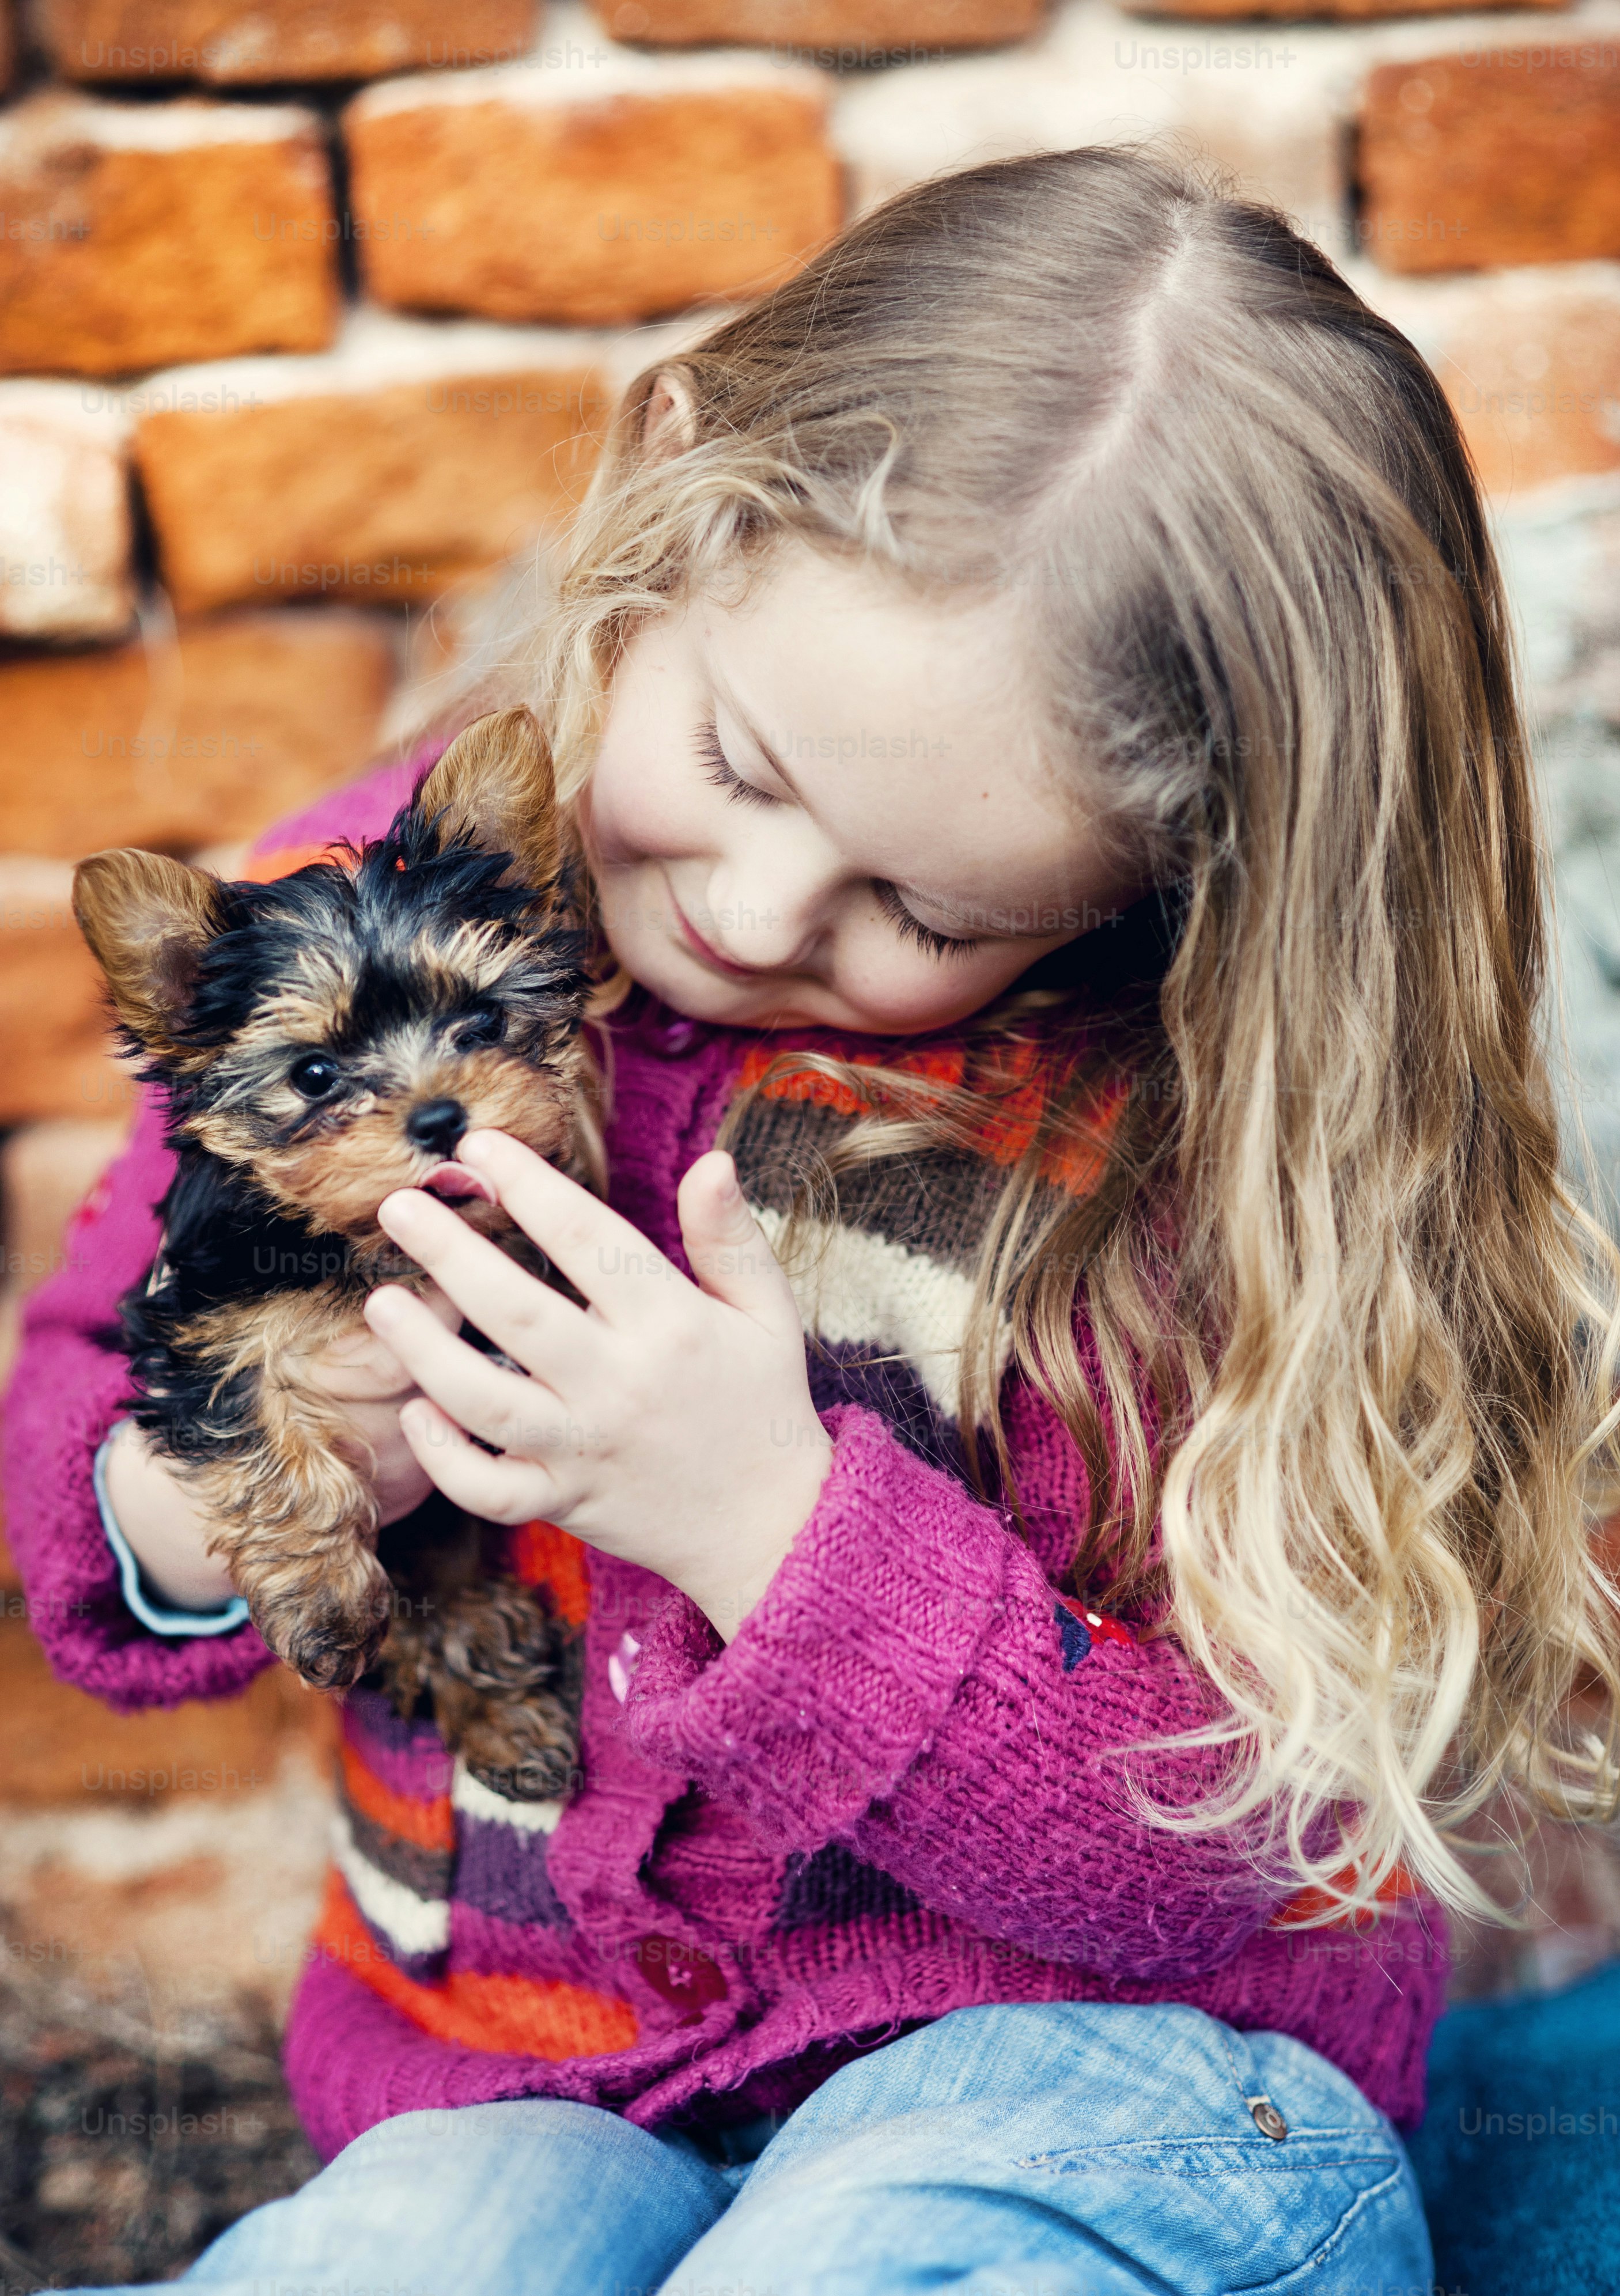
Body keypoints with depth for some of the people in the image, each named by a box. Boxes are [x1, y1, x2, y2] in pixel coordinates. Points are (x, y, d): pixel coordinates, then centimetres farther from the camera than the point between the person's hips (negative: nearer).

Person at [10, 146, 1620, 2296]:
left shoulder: (1204, 1116, -15)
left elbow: (1252, 1844, -14)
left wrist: (780, 1534, -26)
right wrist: (185, 1516, -14)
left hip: (1093, 2062, 0)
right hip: (529, 2086, 1)